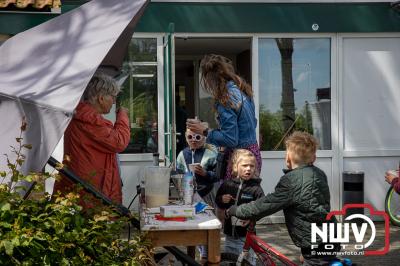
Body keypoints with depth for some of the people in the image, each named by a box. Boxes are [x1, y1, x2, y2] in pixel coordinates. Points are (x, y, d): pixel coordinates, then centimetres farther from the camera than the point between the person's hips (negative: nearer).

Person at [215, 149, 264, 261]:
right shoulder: (227, 184, 2)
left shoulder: (255, 188, -10)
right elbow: (218, 202, 14)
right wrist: (222, 200, -7)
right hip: (230, 232, 4)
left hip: (246, 234, -4)